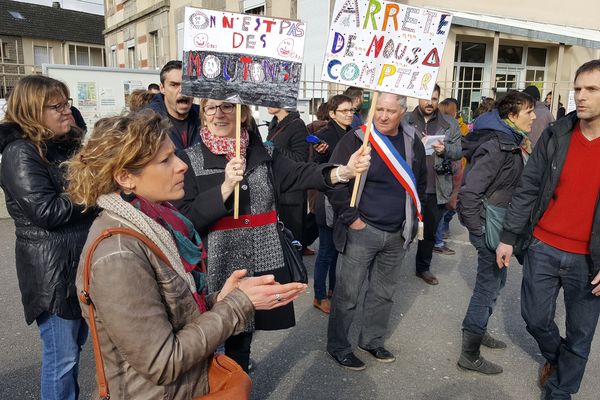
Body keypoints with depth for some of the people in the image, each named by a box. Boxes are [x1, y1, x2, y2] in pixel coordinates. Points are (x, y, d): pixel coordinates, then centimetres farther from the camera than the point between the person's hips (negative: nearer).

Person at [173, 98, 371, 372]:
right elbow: (185, 218, -14)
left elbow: (300, 174, -12)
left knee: (241, 341, 21)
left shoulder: (265, 154, 4)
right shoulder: (190, 160, -4)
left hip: (260, 265, 3)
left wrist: (344, 171, -29)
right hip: (215, 268, -2)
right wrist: (226, 187, -27)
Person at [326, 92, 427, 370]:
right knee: (347, 292, 1)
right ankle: (337, 346, 19)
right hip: (362, 230, -5)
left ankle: (372, 340, 35)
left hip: (398, 235, 5)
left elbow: (421, 182, 19)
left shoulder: (413, 143, 6)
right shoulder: (357, 139, -10)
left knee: (383, 292, 17)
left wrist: (410, 217, 13)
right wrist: (350, 217, -13)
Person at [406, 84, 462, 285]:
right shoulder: (405, 121, 0)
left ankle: (423, 267, 34)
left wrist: (445, 149, -16)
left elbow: (459, 151, 4)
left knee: (430, 230, 16)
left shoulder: (450, 124, 7)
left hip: (437, 188, 3)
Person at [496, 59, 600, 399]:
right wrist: (509, 237, 0)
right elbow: (528, 189, 1)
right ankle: (554, 356, 47)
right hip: (543, 247, 2)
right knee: (535, 318, 15)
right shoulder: (555, 135, -2)